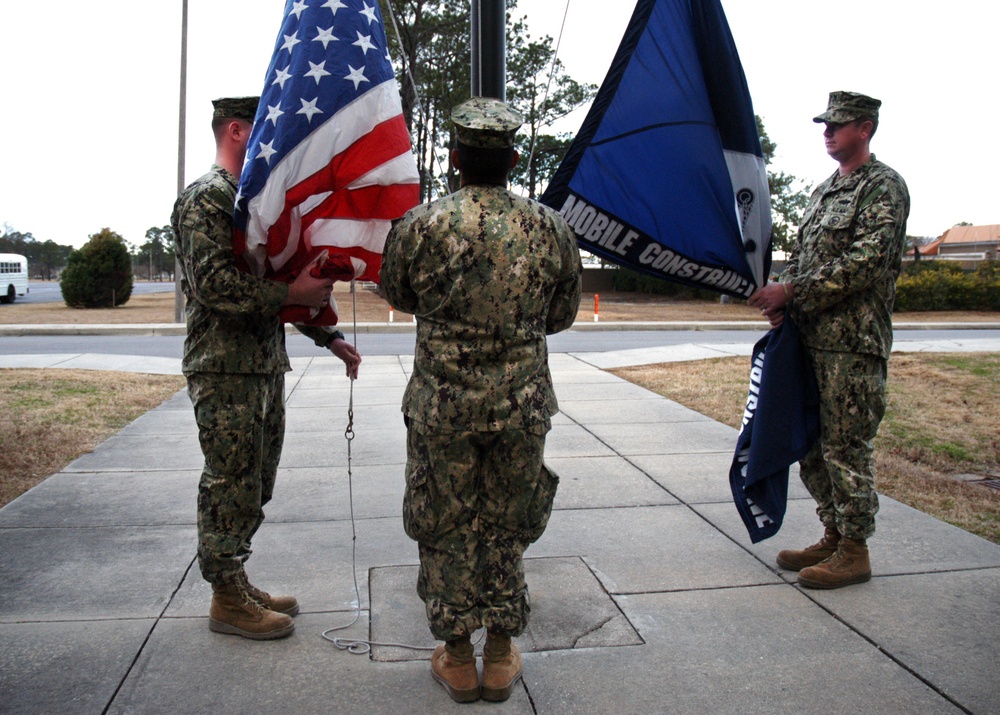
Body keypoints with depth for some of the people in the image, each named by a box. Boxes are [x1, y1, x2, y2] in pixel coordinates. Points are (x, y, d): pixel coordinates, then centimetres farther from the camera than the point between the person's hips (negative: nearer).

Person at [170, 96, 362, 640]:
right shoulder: (206, 198, -9)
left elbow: (277, 278, 23)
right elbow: (211, 282, -21)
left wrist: (328, 336, 18)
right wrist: (291, 292, -23)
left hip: (266, 366, 9)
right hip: (226, 372, -9)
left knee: (253, 488, 15)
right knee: (231, 487, -1)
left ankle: (238, 586, 27)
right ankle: (227, 601, 12)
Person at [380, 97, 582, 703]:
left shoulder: (420, 226, -9)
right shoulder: (551, 228, -4)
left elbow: (398, 295, 9)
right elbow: (563, 316, 8)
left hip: (441, 404, -1)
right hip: (524, 405, 2)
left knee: (445, 528, 13)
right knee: (507, 527, 15)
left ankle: (457, 658, 25)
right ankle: (501, 656, 27)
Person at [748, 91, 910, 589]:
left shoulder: (884, 187, -5)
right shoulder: (825, 191, 20)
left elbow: (864, 263, -17)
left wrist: (792, 292, -18)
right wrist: (781, 300, 1)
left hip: (854, 342, -8)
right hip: (812, 337, 8)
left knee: (846, 445, -3)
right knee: (811, 442, 12)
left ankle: (854, 551, 9)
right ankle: (833, 536, 25)